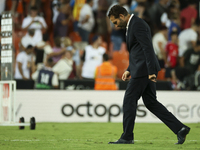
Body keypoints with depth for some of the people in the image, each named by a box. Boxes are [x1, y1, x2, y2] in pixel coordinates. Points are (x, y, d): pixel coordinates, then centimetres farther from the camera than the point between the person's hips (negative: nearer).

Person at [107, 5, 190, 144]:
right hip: (142, 69, 10)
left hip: (143, 70, -10)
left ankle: (127, 137, 3)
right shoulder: (133, 24, 19)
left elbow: (148, 48, -22)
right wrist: (129, 70, 21)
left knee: (129, 100, -3)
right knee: (151, 102, 9)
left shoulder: (137, 24, -15)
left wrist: (151, 72, -26)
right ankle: (180, 128, 5)